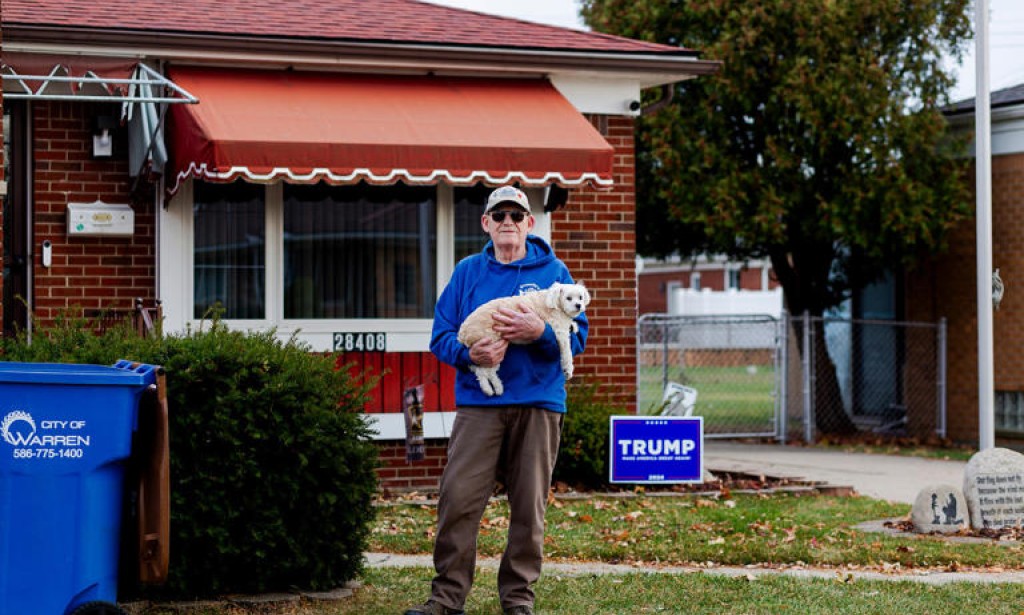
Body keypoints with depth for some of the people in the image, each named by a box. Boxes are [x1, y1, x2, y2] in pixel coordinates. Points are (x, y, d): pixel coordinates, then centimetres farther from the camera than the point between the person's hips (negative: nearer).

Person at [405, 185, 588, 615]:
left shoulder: (554, 271, 7)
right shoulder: (468, 272, 11)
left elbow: (578, 336, 3)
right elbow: (441, 335, 8)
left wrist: (540, 332, -17)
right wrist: (469, 353, -13)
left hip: (538, 404, 0)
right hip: (478, 403, 1)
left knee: (528, 506, 3)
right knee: (458, 498, -7)